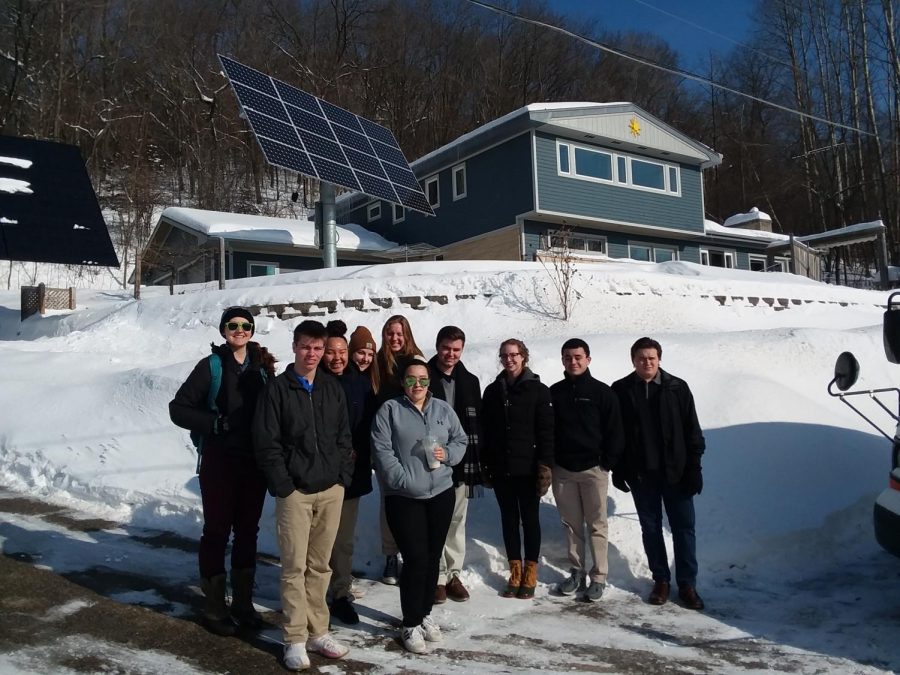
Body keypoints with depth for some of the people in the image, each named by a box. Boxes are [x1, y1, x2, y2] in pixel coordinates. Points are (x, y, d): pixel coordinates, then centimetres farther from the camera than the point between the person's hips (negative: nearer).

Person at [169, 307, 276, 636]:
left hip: (255, 463, 4)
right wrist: (217, 423, -16)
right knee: (217, 531, 5)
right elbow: (178, 408, -6)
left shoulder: (263, 367, 5)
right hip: (219, 462, -4)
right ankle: (214, 607, 19)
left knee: (248, 531, 13)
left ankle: (243, 602, 27)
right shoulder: (211, 366, -6)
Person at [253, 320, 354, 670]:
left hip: (331, 490, 4)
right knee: (295, 567, 2)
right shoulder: (277, 389, -3)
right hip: (294, 491, -3)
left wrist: (343, 477, 1)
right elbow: (266, 443, -7)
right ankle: (295, 639, 12)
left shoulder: (333, 388, 9)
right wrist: (283, 485, -11)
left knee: (320, 565, 11)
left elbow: (344, 437, 10)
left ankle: (317, 632, 22)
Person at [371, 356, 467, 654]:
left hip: (441, 493, 5)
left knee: (433, 557, 13)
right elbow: (382, 450, -11)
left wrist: (448, 454, -7)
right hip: (403, 497, -4)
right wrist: (403, 480, -19)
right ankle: (410, 624, 10)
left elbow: (460, 440, 14)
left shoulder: (443, 409, 8)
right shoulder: (389, 410, -5)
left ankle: (425, 613, 32)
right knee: (415, 558, -6)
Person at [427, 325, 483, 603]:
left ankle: (453, 574, 24)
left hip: (461, 464, 4)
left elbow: (477, 426, 10)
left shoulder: (470, 381, 9)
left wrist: (477, 464, 7)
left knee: (457, 522, 12)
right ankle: (437, 576, 16)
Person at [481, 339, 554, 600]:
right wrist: (485, 465, 6)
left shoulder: (538, 390, -5)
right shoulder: (493, 391, 7)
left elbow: (546, 431, -8)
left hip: (528, 468, -3)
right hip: (500, 469, 4)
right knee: (509, 519, 11)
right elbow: (485, 430, 9)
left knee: (530, 519, 7)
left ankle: (530, 574, 19)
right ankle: (515, 572, 22)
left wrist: (545, 466, -14)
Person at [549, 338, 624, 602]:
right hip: (562, 469, 3)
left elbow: (614, 431, -2)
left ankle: (598, 577, 10)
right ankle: (577, 572, 21)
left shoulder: (602, 392, -2)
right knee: (571, 524, 10)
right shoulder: (554, 393, 6)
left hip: (593, 469, -3)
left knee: (596, 525, 3)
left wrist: (608, 461, -7)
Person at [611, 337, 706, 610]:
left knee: (684, 527, 5)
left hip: (675, 472, 0)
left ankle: (687, 584, 17)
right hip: (640, 474, 1)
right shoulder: (621, 390, -2)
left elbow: (692, 431, 0)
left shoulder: (677, 388, -2)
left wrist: (694, 467, -4)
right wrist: (618, 470, 0)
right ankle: (661, 580, 24)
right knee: (650, 528, 11)